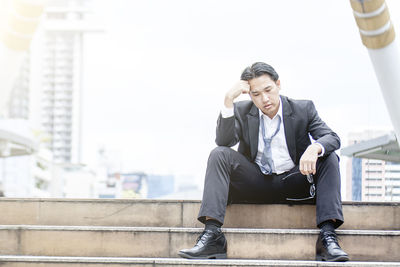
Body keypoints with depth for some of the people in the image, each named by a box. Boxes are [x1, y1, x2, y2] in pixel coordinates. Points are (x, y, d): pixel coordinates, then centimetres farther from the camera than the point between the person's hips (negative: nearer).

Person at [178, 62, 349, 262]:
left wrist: (315, 148, -34)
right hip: (255, 183, 0)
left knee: (329, 158, -23)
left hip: (294, 185, 0)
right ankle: (212, 234, -34)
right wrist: (228, 101, -23)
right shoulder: (242, 111, 2)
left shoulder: (303, 109, 1)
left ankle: (327, 235, -33)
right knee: (219, 154, -22)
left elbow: (332, 138, -10)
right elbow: (224, 141, -13)